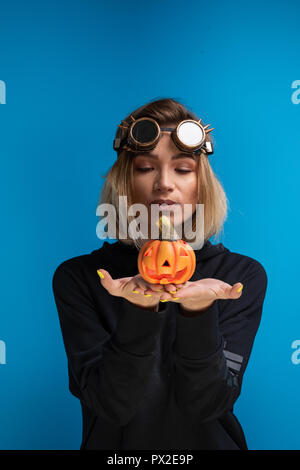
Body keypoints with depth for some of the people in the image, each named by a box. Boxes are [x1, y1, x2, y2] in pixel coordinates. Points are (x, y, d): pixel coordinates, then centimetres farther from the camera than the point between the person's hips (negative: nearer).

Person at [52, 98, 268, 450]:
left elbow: (207, 403, -9)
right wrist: (141, 311, -25)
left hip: (208, 442, 1)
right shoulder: (77, 277, -4)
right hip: (115, 449, 0)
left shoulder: (244, 275, -3)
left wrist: (199, 312, -24)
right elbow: (111, 404, -11)